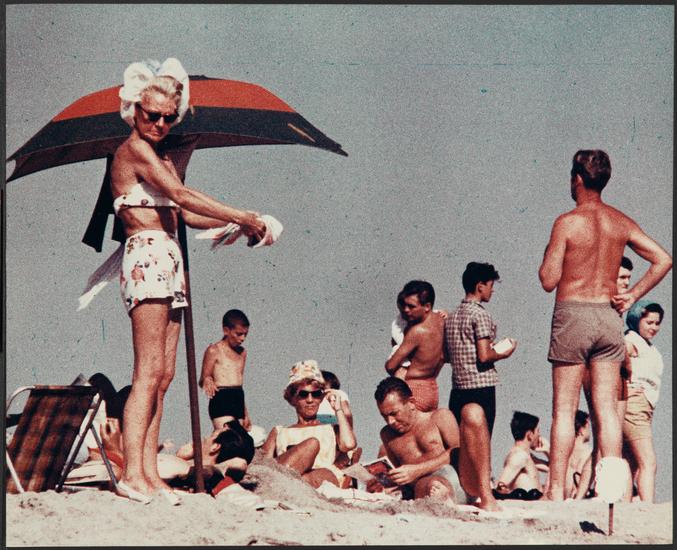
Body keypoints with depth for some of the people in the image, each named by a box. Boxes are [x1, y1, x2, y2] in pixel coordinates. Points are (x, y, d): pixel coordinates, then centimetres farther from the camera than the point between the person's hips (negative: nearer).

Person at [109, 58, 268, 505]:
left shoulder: (161, 156, 22)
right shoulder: (135, 149, -6)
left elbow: (184, 214, 21)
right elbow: (181, 194, -18)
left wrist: (236, 223, 8)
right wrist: (241, 216, -17)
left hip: (169, 262, 9)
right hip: (147, 257, -9)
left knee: (164, 374, 3)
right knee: (149, 371, -15)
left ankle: (149, 473, 1)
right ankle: (132, 474, -18)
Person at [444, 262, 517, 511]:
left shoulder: (451, 316, 13)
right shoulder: (480, 315, -11)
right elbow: (484, 356, -17)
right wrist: (504, 353, 1)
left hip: (457, 386, 7)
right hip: (480, 387, -7)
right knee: (480, 444, -4)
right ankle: (485, 497, -2)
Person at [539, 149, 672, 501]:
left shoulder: (567, 222, -9)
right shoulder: (621, 222, 6)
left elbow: (548, 281, -9)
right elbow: (663, 260, 4)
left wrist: (547, 257, 10)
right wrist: (632, 295, 6)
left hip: (572, 316, -4)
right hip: (609, 316, 4)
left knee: (564, 409, -1)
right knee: (606, 409, 4)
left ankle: (556, 490, -2)